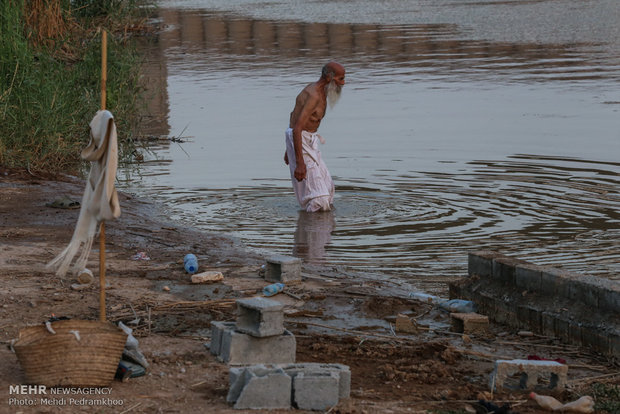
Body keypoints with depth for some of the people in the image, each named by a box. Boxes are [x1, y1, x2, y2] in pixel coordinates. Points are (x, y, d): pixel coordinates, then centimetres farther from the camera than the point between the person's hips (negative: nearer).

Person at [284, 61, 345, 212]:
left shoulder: (319, 91, 8)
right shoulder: (313, 96, -25)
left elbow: (294, 114, 20)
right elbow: (297, 129, -32)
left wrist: (289, 149, 26)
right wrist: (300, 163, -35)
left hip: (309, 140, 10)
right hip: (300, 142, -10)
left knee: (326, 187, 18)